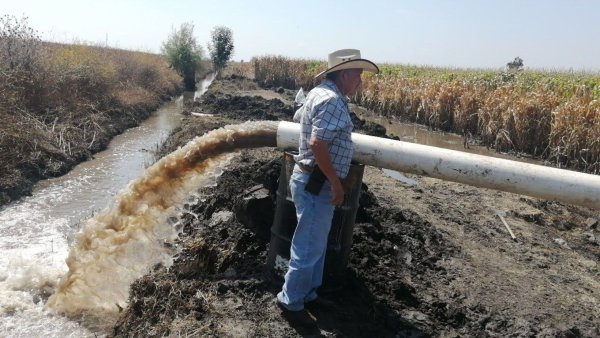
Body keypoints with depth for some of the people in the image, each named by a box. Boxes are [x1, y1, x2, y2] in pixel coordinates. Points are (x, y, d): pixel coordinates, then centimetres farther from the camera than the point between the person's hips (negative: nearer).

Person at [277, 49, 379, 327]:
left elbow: (299, 116, 29)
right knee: (309, 246, 1)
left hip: (314, 180, 11)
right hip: (316, 184, -11)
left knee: (316, 243, 20)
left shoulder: (319, 92, 11)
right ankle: (291, 302, 17)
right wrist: (336, 183, -20)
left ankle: (308, 293, 34)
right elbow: (317, 145, -28)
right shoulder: (332, 100, -20)